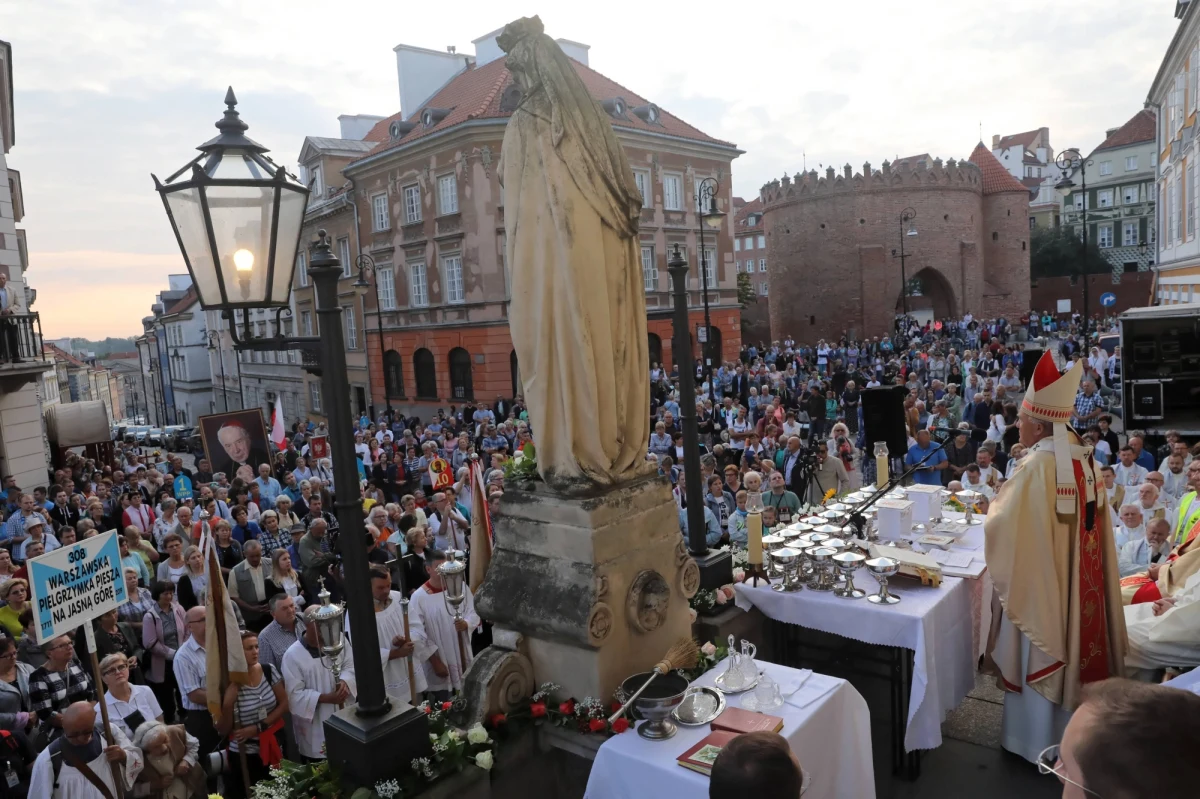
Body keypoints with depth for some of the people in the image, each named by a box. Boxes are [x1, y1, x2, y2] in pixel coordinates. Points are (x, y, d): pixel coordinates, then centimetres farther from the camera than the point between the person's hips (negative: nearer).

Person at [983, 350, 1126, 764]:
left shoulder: (1037, 466, -23)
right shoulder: (1083, 458, 2)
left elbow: (1003, 526, -20)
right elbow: (1084, 517, 14)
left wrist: (995, 507, 1)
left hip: (1041, 578, -8)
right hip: (1076, 576, 8)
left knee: (1040, 654, 7)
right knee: (1067, 645, 20)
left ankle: (1037, 740, 22)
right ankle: (1067, 733, 37)